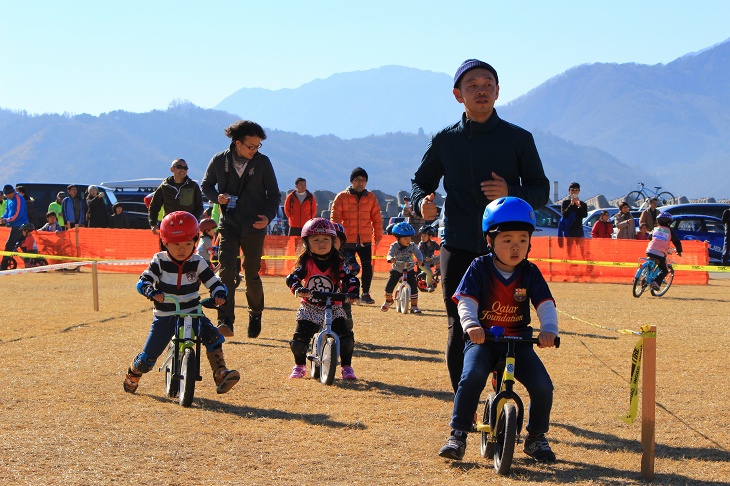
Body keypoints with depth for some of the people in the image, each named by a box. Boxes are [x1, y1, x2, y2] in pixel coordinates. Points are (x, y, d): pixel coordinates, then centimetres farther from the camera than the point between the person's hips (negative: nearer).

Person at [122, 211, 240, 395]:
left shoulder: (197, 263, -4)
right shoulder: (160, 261, -6)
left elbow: (214, 283, -3)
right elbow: (143, 282, -14)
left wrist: (219, 294, -26)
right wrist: (151, 292, -36)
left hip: (192, 312, 1)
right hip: (165, 316, -1)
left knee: (213, 336, -27)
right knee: (148, 357, 2)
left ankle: (221, 375, -24)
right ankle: (132, 375, 35)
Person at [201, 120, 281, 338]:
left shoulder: (263, 162, -4)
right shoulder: (219, 161, -2)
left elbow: (274, 194, 3)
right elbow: (206, 185, 13)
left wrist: (268, 216, -15)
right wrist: (217, 197, -10)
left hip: (254, 228, 0)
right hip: (228, 226, 0)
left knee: (252, 275, 7)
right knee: (226, 271, -15)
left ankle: (256, 314, 32)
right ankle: (225, 321, -19)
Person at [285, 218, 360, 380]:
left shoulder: (338, 262, -2)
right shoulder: (306, 262, -5)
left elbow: (349, 278, -6)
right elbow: (292, 277, -16)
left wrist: (352, 292, -27)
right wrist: (298, 289, -38)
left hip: (333, 307, 0)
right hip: (309, 308, 0)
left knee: (346, 338, -14)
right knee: (300, 339, -8)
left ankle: (347, 367, 6)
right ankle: (299, 366, 18)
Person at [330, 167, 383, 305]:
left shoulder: (371, 198, 10)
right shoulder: (342, 197, 1)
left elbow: (376, 217, 12)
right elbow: (335, 217, -2)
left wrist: (378, 235, 9)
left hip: (365, 239, 2)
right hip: (348, 240, -2)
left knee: (367, 266, -4)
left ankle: (365, 294, 6)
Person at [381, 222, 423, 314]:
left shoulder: (412, 246, -11)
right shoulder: (394, 246, -14)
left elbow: (418, 254, -18)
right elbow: (389, 255, -25)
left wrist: (420, 260, -41)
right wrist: (391, 259, -49)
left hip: (409, 270, 0)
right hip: (396, 270, 0)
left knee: (414, 288, -13)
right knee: (389, 286, -5)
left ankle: (414, 306, -2)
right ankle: (388, 300, 26)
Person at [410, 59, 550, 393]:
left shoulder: (518, 139, 6)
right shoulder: (444, 141, 11)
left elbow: (541, 191, 7)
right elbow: (421, 181, 20)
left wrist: (511, 192, -14)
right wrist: (421, 201, -4)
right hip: (459, 249, 1)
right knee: (459, 331, -2)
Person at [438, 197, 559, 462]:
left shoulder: (530, 273, 1)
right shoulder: (479, 268, -4)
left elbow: (546, 305, -8)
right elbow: (466, 302, -14)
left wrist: (549, 329, -30)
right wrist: (471, 325, -36)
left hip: (518, 340, 2)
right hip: (482, 339, -2)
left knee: (542, 386, -16)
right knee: (471, 377, -30)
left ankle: (536, 437, 9)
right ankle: (457, 435, -15)